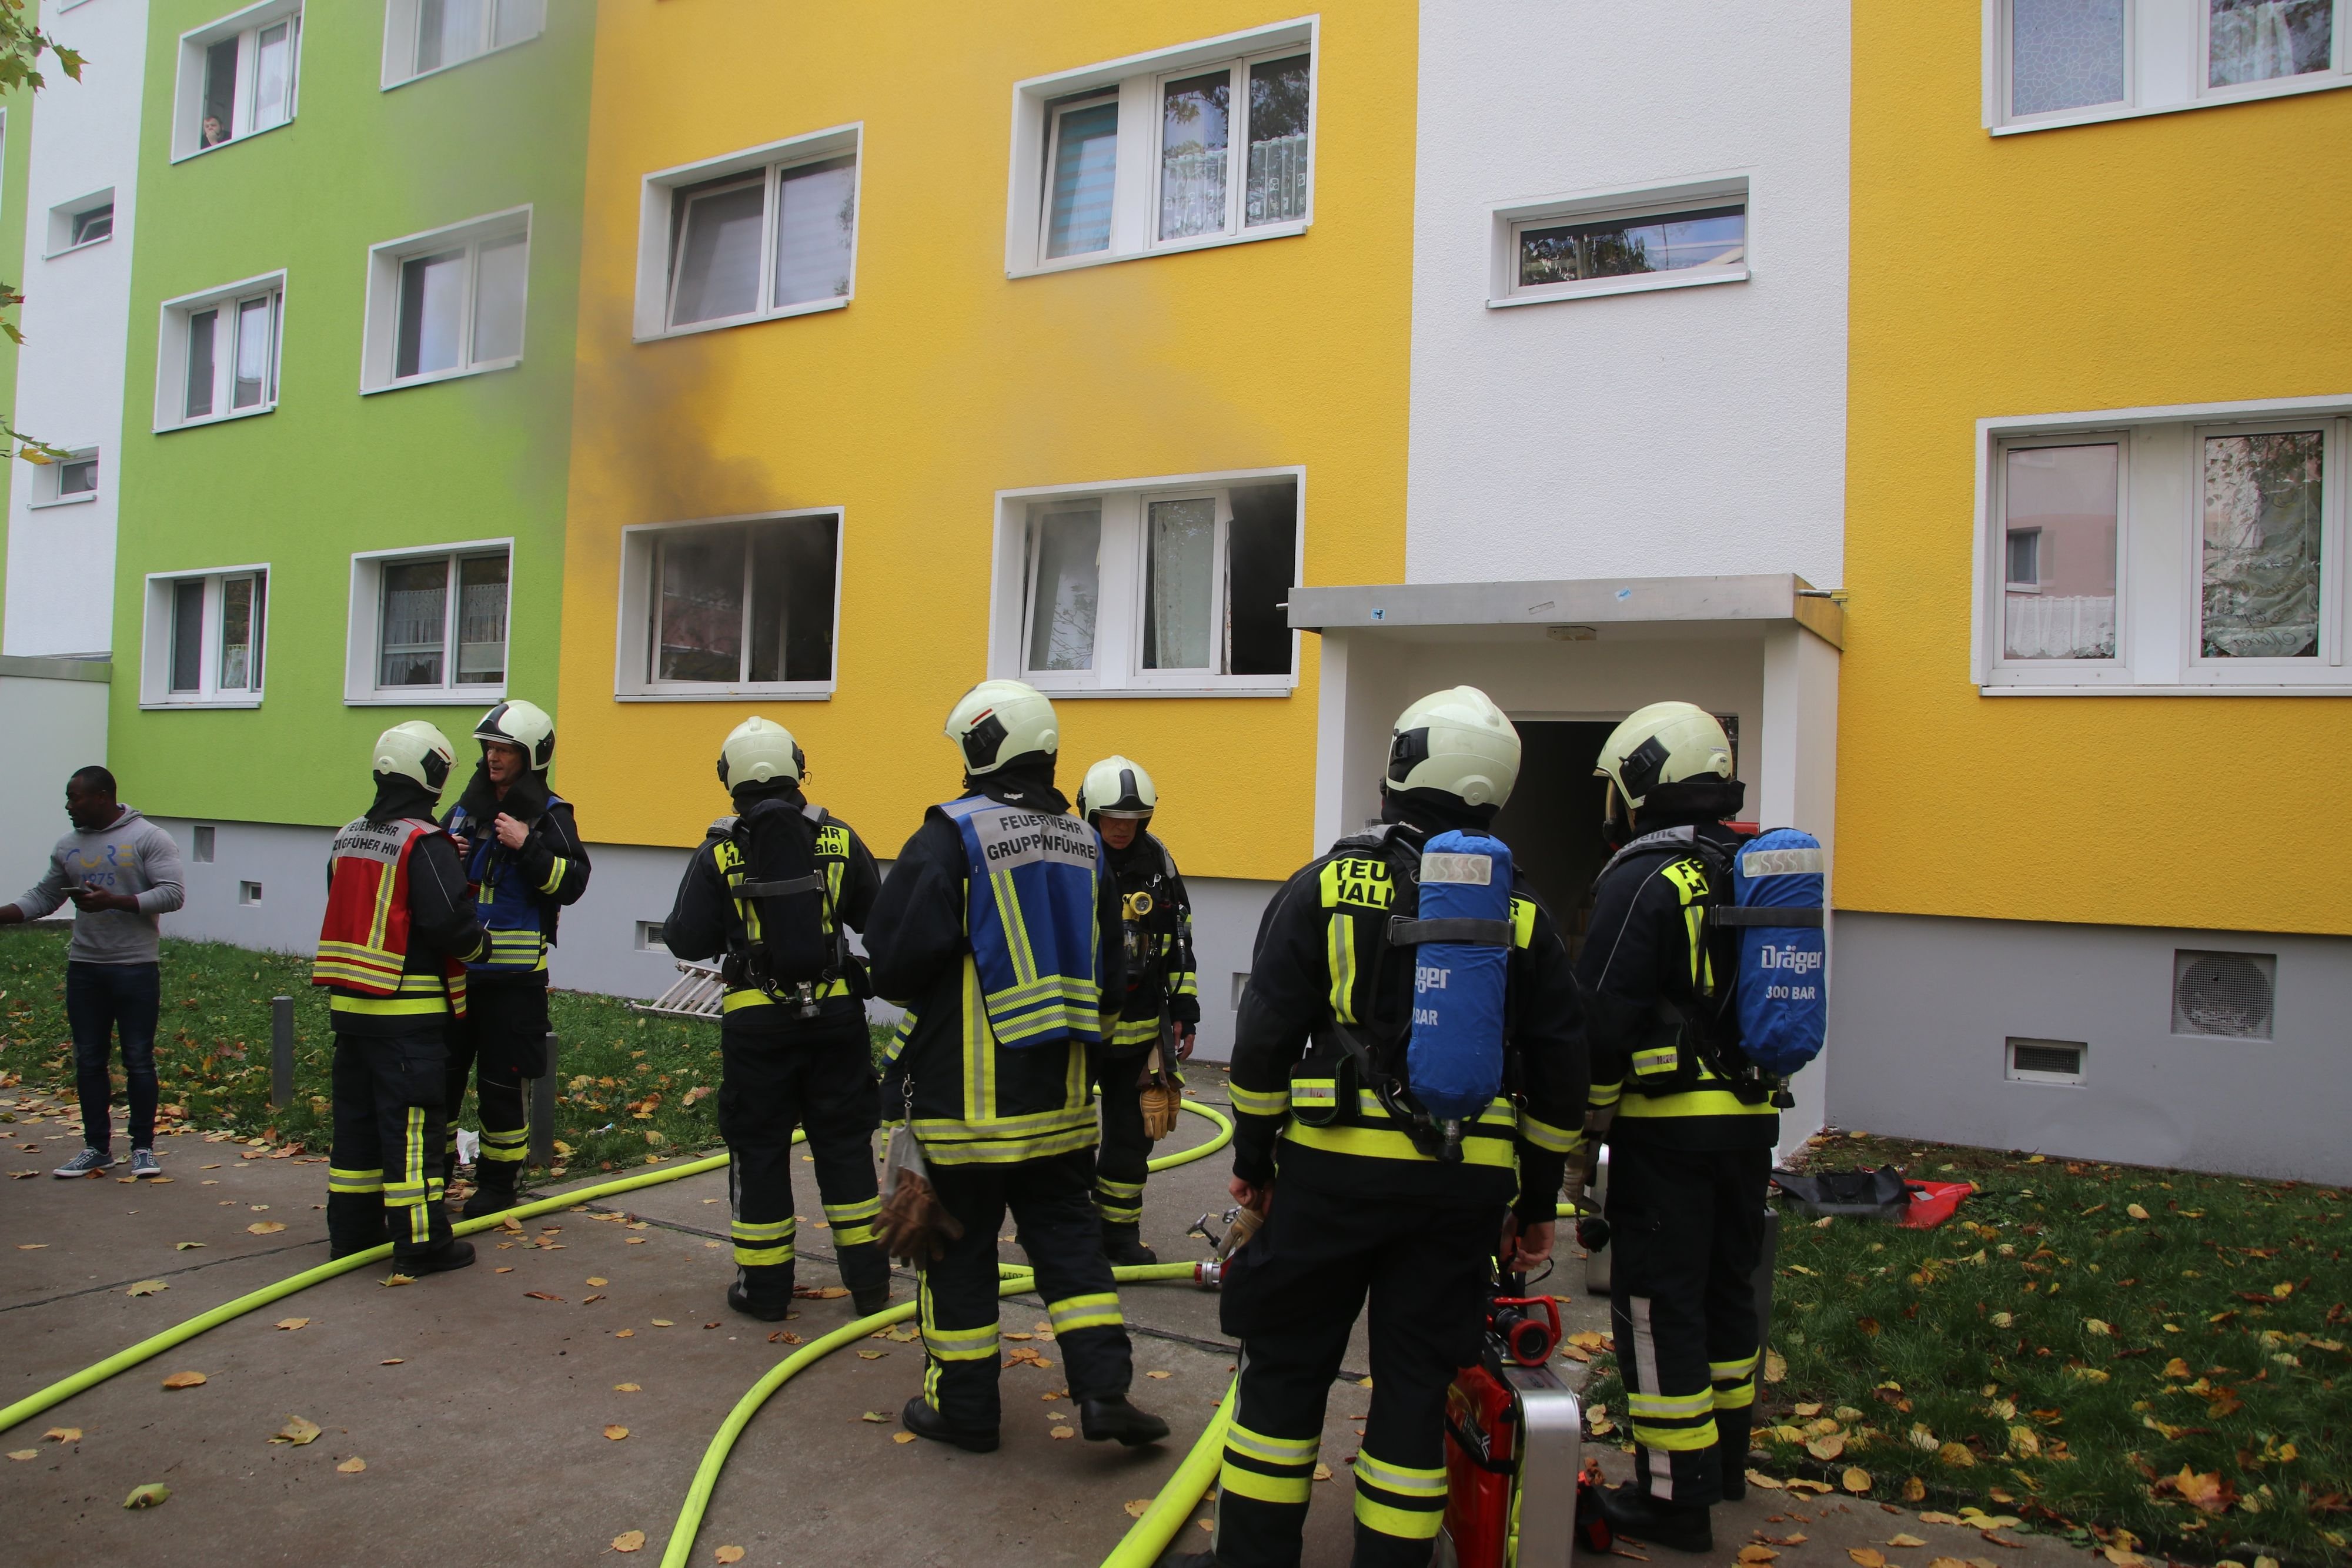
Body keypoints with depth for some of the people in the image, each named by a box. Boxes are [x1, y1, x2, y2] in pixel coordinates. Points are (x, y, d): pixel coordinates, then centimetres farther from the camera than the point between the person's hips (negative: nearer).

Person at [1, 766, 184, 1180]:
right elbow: (42, 898, 18)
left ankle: (143, 1147, 9)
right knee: (89, 1060, 8)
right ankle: (97, 1147, 18)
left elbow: (173, 894, -12)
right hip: (84, 967, 5)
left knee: (138, 1060, 0)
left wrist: (113, 901, -20)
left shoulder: (148, 838, -5)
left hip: (136, 967, -5)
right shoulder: (68, 847, 13)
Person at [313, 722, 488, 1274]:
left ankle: (352, 1229, 25)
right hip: (409, 1011, -8)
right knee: (411, 1123, -3)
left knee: (356, 1117, 16)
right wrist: (481, 945, -1)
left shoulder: (349, 839, 11)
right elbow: (449, 921, -20)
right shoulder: (424, 844, -15)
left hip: (350, 1002, 8)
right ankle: (420, 1243, 2)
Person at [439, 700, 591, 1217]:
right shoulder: (466, 807, 12)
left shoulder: (550, 815, -5)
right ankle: (434, 1170, 24)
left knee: (501, 1082, 3)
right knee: (440, 1071, 10)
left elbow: (572, 883, -15)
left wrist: (527, 847, -24)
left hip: (513, 973, -5)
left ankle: (498, 1183, 16)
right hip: (455, 964, 5)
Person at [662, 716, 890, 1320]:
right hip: (834, 1014, 2)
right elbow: (877, 920, 3)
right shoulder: (840, 840, -2)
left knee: (759, 1149, 10)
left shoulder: (719, 853, -6)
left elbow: (689, 940, -6)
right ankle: (869, 1281, 18)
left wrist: (675, 926, 18)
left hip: (756, 1021, -1)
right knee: (845, 1141, 12)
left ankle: (764, 1287, 17)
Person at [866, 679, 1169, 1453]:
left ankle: (962, 1405, 19)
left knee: (961, 1247, 8)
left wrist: (921, 996, 5)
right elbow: (1110, 981, 9)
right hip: (1058, 1096, 5)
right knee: (1067, 1232, 15)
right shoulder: (1084, 846, 6)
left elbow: (893, 961, -17)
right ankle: (1103, 1385, 10)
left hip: (965, 1092, -5)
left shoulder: (951, 836, -14)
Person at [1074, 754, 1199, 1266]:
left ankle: (1120, 1230, 25)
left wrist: (1184, 1011, 9)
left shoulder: (1158, 862, 3)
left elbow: (1180, 943, 11)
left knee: (1131, 1133, 11)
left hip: (1138, 1026, 4)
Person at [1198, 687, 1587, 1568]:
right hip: (1466, 1186, 2)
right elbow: (1560, 1069, 6)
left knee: (1287, 1363, 11)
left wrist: (1253, 1156, 6)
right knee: (1416, 1379, 12)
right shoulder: (1523, 915, 5)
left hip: (1335, 1165, -2)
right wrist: (1537, 1202, 15)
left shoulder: (1328, 885, -3)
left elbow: (1265, 1039, -5)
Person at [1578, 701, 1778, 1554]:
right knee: (1726, 1287, 19)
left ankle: (1674, 1495, 6)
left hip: (1668, 1126, -8)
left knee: (1659, 1303, 0)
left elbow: (1603, 1019, -18)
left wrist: (1579, 1122, -8)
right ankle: (1725, 1458, 34)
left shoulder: (1643, 879, -15)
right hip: (1750, 1120, 8)